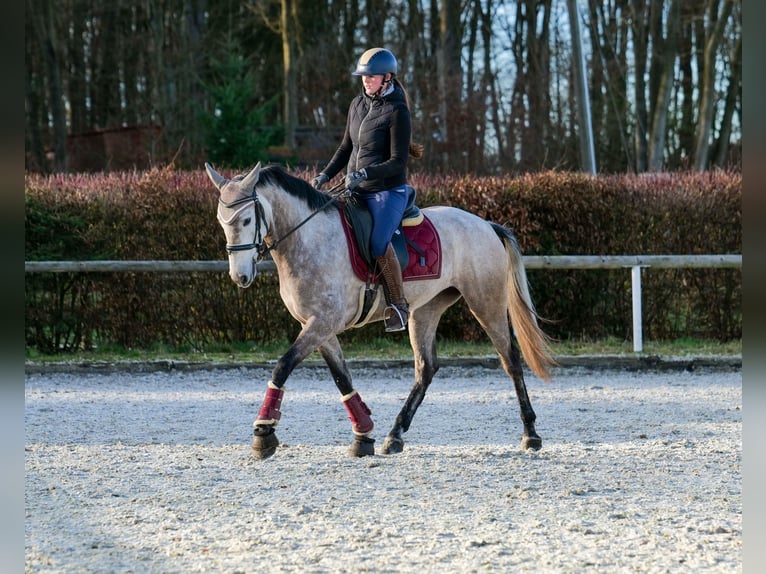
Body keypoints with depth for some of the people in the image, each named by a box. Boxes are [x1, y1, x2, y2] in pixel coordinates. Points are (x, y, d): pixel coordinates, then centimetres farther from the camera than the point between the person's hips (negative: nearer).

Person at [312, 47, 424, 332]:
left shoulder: (397, 111, -13)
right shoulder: (358, 104, 9)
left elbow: (398, 162, -16)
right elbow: (347, 147, 20)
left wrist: (364, 174, -28)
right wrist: (326, 174, 7)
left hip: (388, 191, -8)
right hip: (357, 191, 8)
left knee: (378, 244, -25)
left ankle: (398, 304, -11)